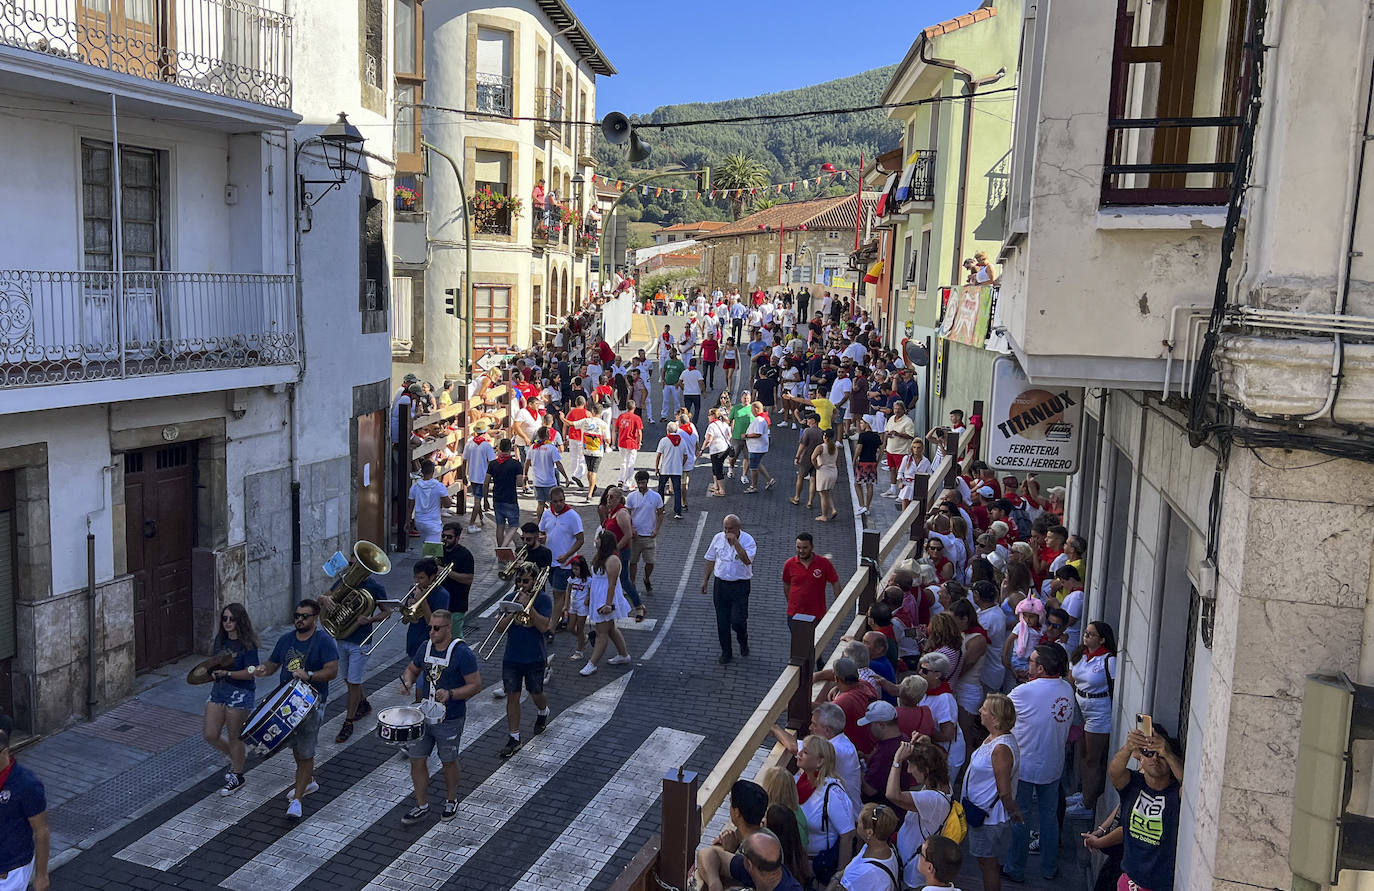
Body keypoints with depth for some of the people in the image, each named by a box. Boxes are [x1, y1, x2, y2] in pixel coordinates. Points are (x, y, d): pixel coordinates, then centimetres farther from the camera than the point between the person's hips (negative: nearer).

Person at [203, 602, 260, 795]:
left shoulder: (247, 644, -14)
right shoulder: (220, 639, 6)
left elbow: (250, 673, -17)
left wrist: (227, 674, -29)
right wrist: (213, 671, -3)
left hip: (240, 693, -7)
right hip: (219, 689, 7)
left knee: (234, 737, 4)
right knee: (210, 735, 8)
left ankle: (237, 776, 22)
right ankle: (236, 756, 35)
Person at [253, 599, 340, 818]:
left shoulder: (324, 641, -12)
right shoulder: (286, 639, 7)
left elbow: (332, 671, -19)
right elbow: (272, 663, 14)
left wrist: (308, 675, -33)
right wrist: (264, 669, -9)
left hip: (312, 703, -7)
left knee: (306, 752, -6)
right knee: (296, 747, 20)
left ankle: (296, 800, -2)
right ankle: (308, 782, 41)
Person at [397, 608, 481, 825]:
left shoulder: (462, 653, -18)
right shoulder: (425, 647, 0)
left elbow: (475, 685, -17)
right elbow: (412, 669, 16)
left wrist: (450, 694, -31)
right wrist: (407, 682, -7)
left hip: (450, 720, -5)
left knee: (448, 762, 12)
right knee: (417, 759, 8)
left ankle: (451, 801, 34)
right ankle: (422, 805, 24)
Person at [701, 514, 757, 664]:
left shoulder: (748, 540, -12)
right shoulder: (718, 538, 1)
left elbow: (747, 560, -29)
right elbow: (710, 559, 13)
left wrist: (735, 542, -33)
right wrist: (706, 580, 14)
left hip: (740, 585, -4)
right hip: (721, 583, 4)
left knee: (738, 620, -7)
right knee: (722, 621, 8)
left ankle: (743, 641, 25)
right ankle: (726, 652, 23)